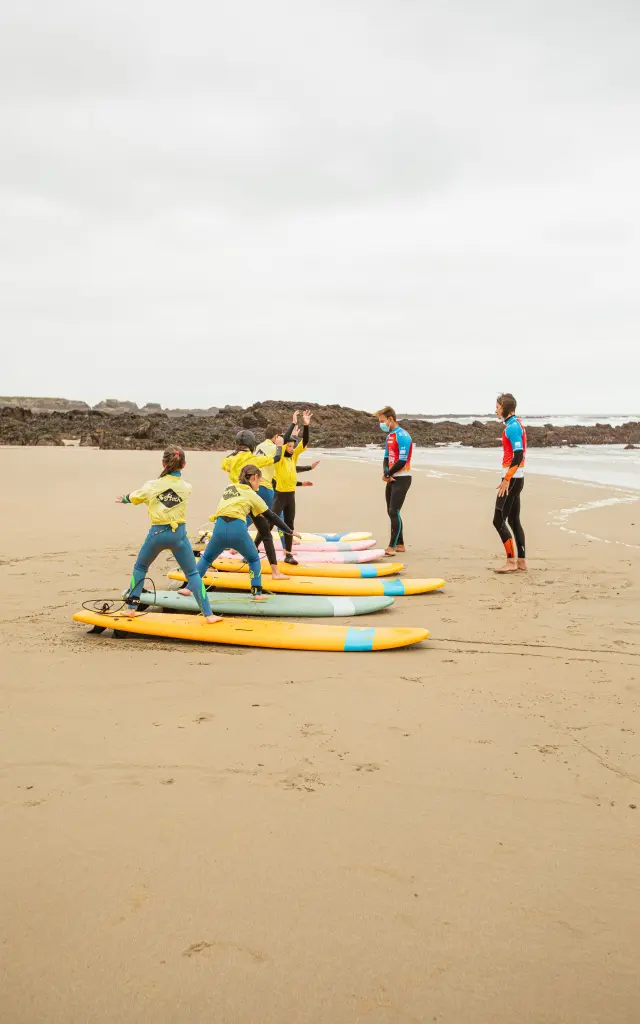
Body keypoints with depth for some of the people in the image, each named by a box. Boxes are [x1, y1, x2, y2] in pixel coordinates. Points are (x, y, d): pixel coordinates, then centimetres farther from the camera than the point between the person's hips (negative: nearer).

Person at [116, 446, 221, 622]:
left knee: (140, 567, 23)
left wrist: (124, 499, 41)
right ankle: (208, 614, 3)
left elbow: (134, 497, 15)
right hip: (178, 534, 0)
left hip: (157, 533, 0)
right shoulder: (187, 488, -1)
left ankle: (131, 608, 23)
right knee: (192, 573, 9)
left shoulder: (152, 485, -4)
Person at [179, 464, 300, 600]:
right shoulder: (252, 495, 13)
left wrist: (255, 513, 46)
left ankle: (189, 587, 21)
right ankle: (257, 592, 13)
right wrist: (290, 531, 25)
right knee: (254, 559, 22)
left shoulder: (229, 487, 23)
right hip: (238, 530, -3)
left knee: (206, 557, 25)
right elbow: (271, 517, 18)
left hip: (220, 528, 3)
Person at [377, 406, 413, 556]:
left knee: (394, 511, -13)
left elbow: (402, 461, -21)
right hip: (392, 479, 9)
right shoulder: (389, 436, 13)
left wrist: (387, 474, -10)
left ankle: (392, 547, -13)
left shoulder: (402, 436, -16)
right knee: (391, 512, 10)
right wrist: (385, 473, -6)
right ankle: (400, 544, 18)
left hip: (401, 479, -9)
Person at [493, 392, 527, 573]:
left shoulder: (512, 427, -15)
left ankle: (511, 561, -7)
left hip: (512, 478, -10)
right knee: (514, 520, 11)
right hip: (516, 478, 10)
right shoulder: (515, 425, 16)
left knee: (498, 519, -8)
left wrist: (506, 479, -25)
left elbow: (518, 455, -23)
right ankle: (521, 562, 12)